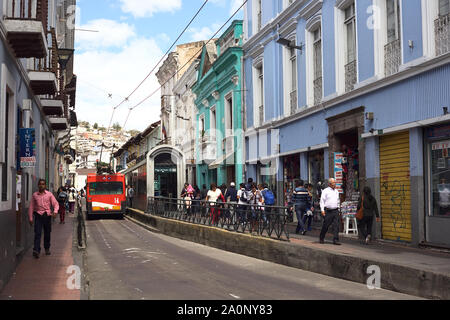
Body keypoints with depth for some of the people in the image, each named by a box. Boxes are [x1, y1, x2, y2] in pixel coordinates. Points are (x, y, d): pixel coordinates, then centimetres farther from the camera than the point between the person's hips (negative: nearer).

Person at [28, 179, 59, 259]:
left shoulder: (49, 194, 5)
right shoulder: (35, 195, 6)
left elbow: (55, 204, 3)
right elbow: (31, 207, 7)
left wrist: (55, 211, -17)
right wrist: (30, 218, 4)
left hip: (47, 215, 1)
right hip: (38, 215, -1)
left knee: (47, 233, 9)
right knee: (37, 233, -11)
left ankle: (47, 249, 25)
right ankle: (36, 250, -17)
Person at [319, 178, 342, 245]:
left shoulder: (336, 191, 16)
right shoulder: (325, 191, -1)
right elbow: (322, 200, -5)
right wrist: (322, 210, -12)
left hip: (335, 211, 5)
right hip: (328, 211, -4)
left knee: (336, 226, -4)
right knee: (326, 225, 2)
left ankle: (335, 240, -4)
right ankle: (321, 238, 20)